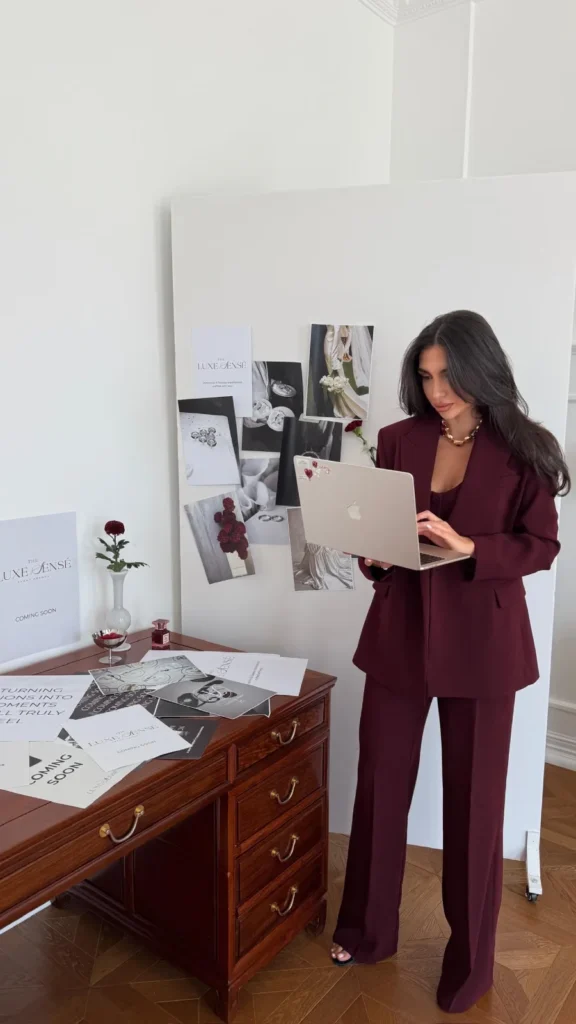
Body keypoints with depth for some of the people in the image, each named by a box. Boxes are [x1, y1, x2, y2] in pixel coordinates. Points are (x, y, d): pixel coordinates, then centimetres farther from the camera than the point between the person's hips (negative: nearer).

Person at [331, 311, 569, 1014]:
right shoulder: (398, 440, 3)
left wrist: (466, 547, -21)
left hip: (481, 640, -2)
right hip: (399, 631, 3)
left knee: (474, 798, 11)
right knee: (380, 784, 12)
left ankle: (470, 958, 33)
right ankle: (368, 929, 36)